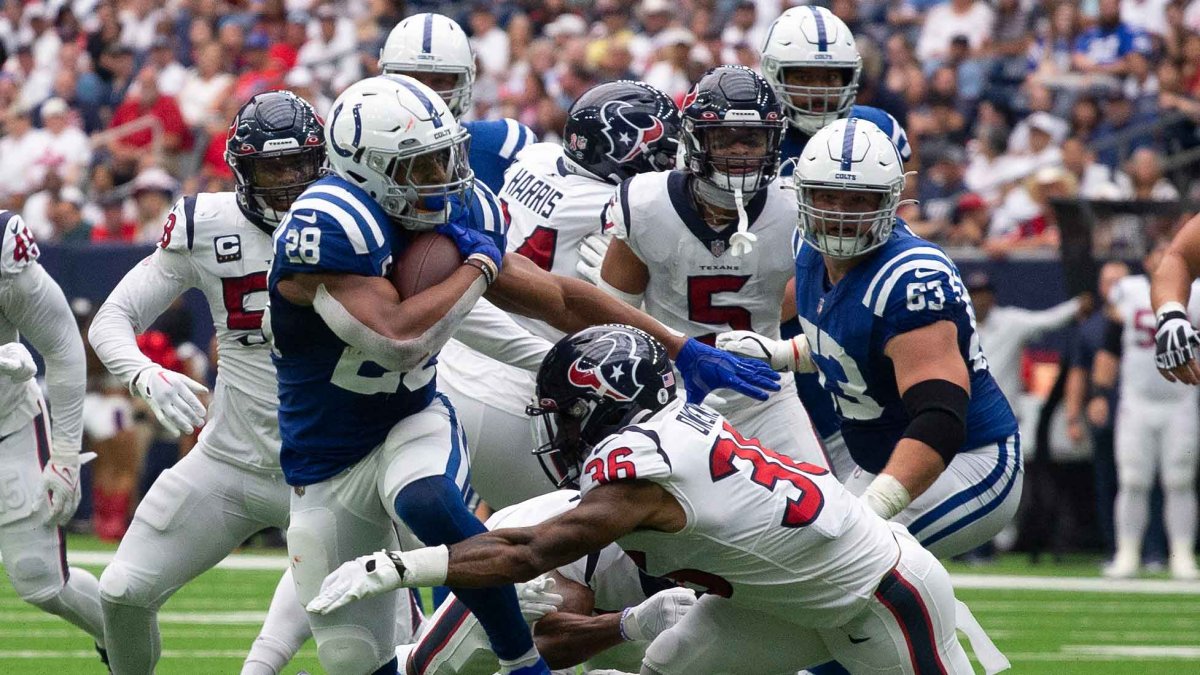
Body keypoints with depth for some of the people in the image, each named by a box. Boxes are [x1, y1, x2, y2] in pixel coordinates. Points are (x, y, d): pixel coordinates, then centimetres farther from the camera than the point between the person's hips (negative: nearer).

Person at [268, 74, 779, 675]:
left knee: (427, 502, -35)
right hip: (328, 463, -2)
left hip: (414, 424, 2)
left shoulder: (461, 212, -4)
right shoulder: (328, 227, -26)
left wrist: (684, 352, 5)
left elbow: (562, 299, 5)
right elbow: (398, 340, -36)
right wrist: (479, 266, -21)